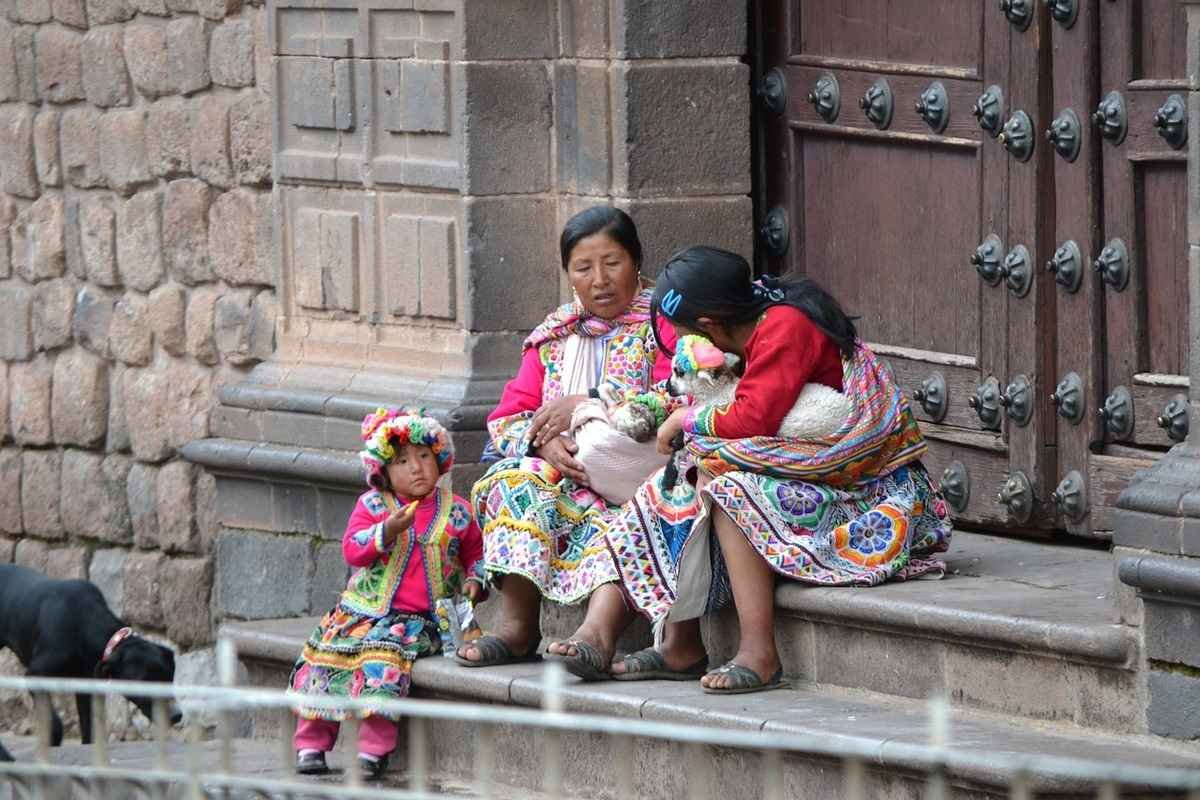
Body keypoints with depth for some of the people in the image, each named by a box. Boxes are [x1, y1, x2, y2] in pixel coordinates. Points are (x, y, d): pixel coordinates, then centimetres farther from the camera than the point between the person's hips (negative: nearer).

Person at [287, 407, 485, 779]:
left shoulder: (456, 512, 6)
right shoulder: (372, 505, 3)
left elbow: (475, 551, 20)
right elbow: (352, 550, -8)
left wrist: (474, 581, 0)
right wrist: (387, 531, -23)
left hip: (421, 618, -2)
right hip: (366, 608, 2)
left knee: (384, 652, -30)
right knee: (325, 651, -16)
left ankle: (373, 749, -27)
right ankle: (311, 742, -4)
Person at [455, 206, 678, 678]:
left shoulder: (661, 325, 5)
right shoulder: (552, 337, 21)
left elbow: (674, 404, -12)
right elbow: (508, 417, 12)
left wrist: (589, 404, -15)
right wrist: (544, 443, -11)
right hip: (569, 474, 5)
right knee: (520, 479, -27)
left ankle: (598, 632, -59)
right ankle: (516, 626, -34)